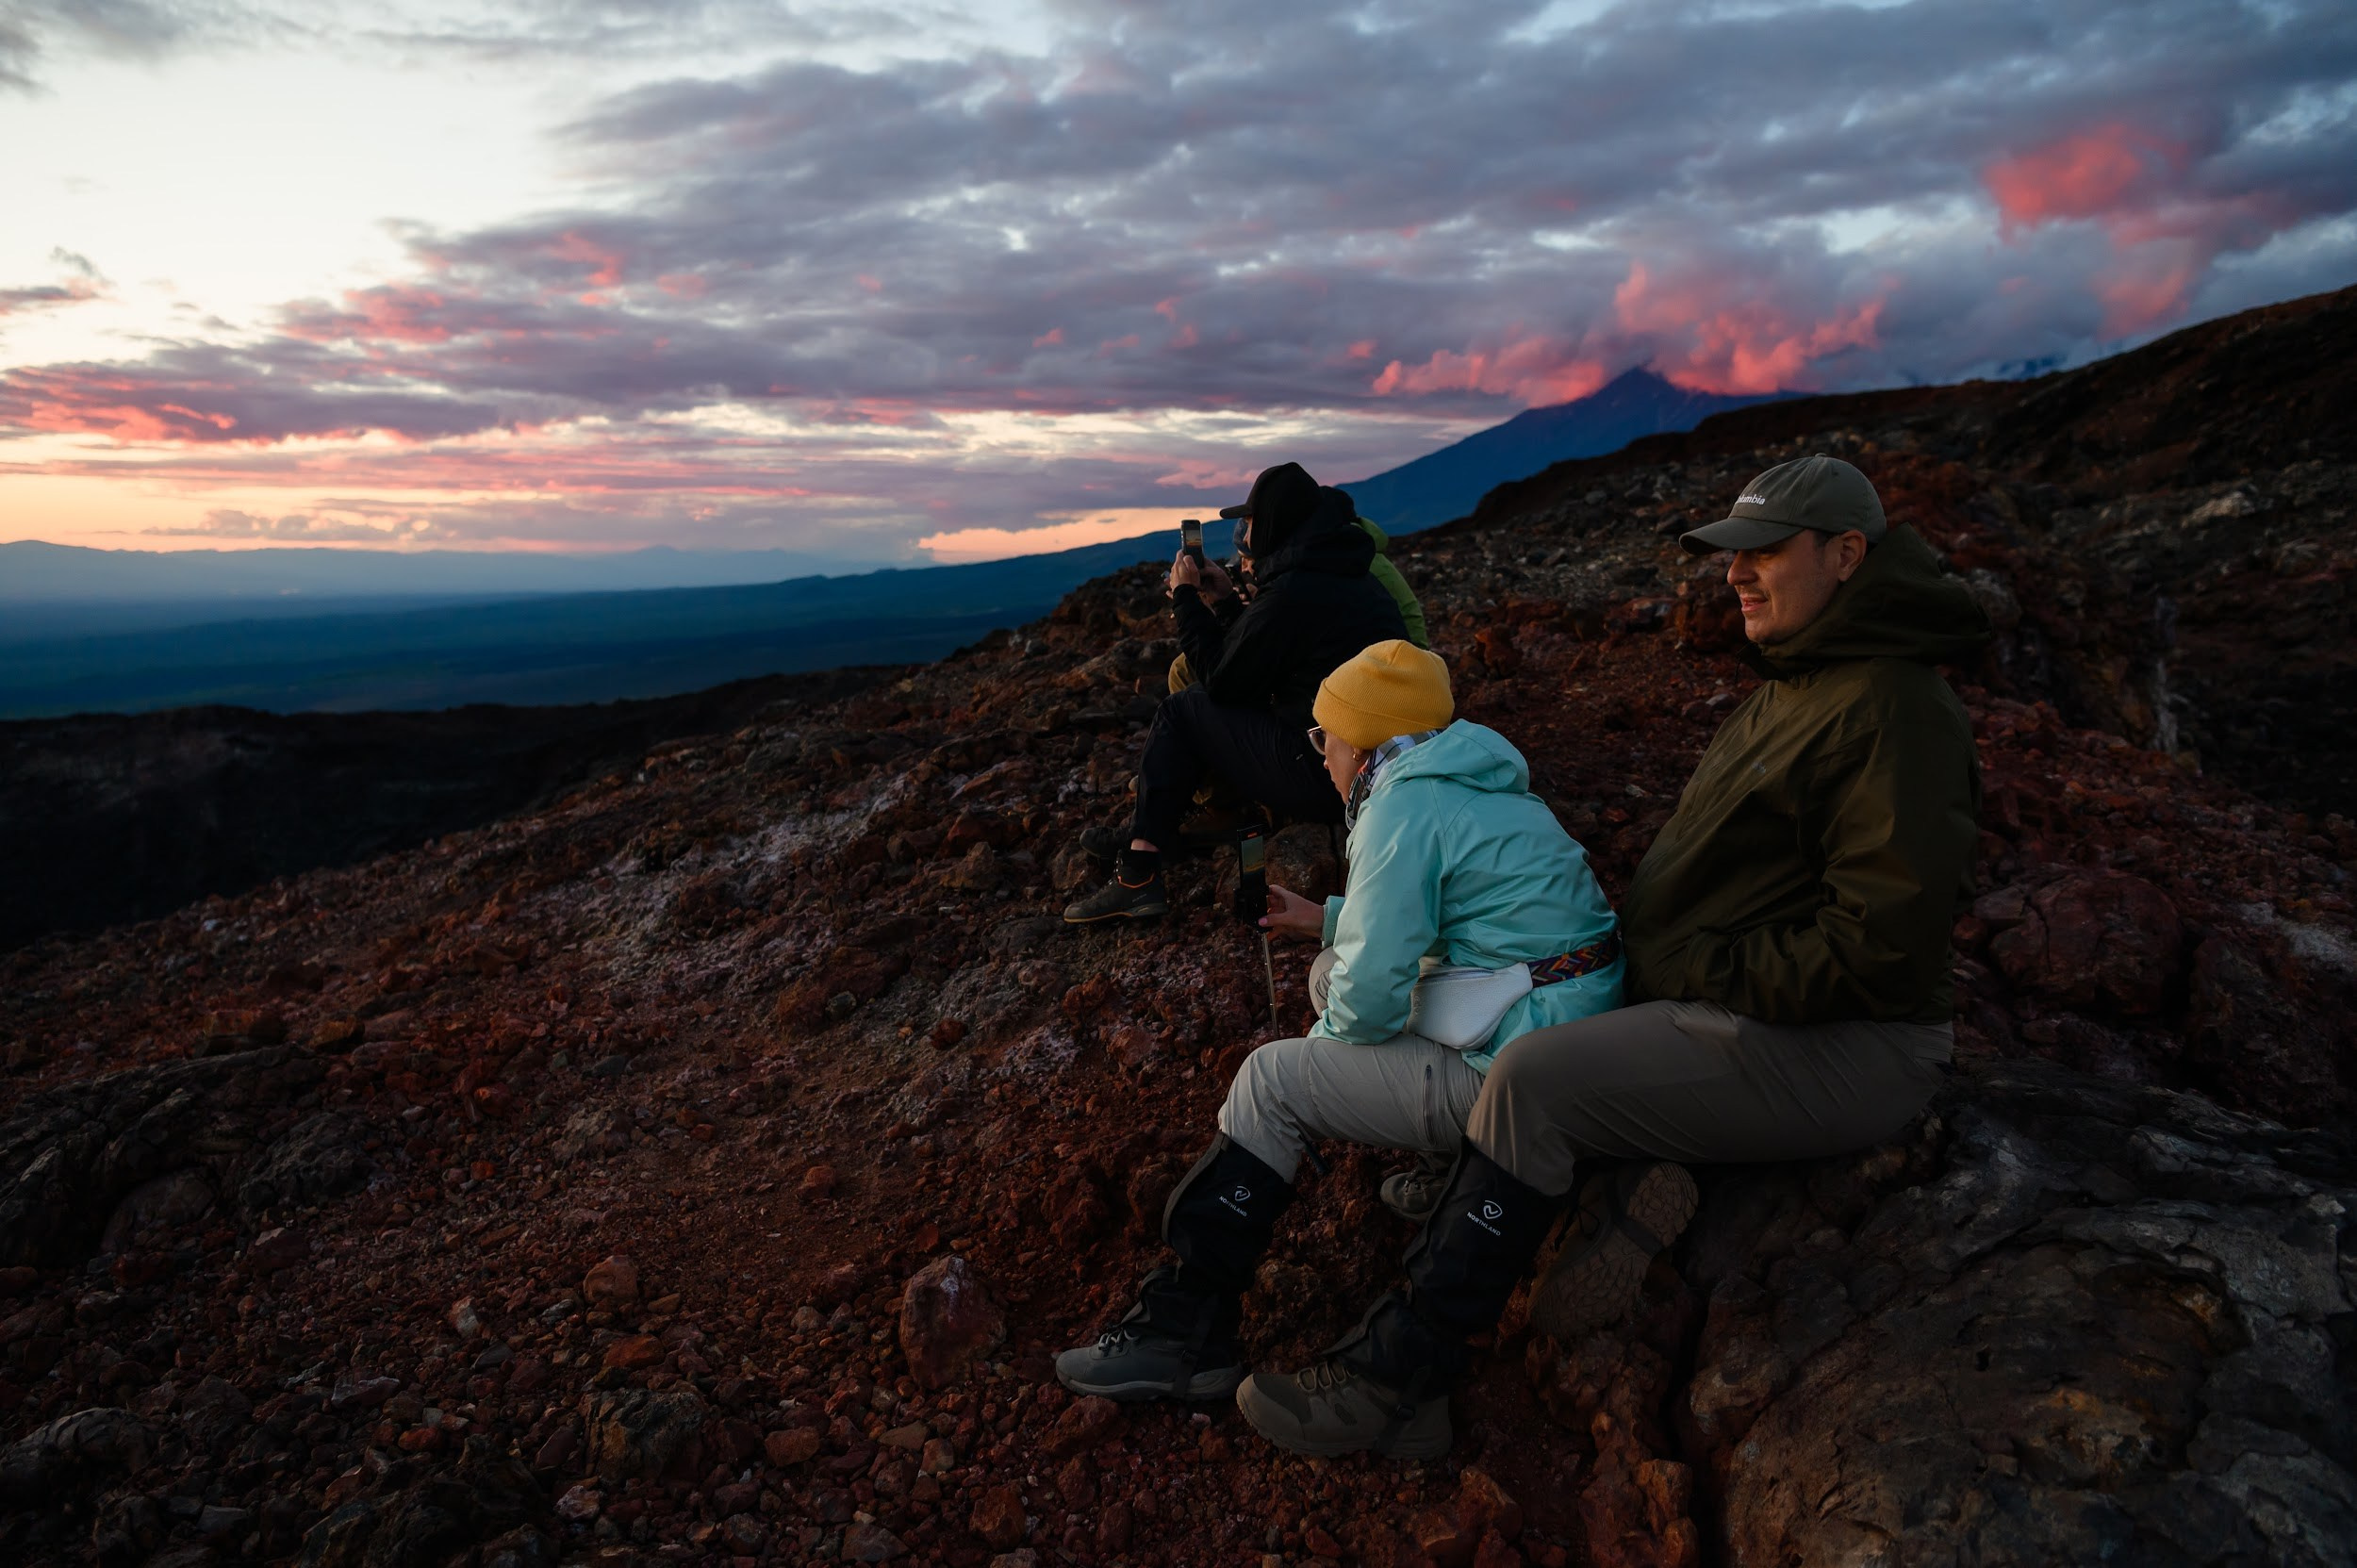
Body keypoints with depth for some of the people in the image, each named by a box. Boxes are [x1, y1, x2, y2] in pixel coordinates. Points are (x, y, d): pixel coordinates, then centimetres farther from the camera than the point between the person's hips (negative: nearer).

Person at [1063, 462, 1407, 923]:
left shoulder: (1293, 591, -18)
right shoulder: (1353, 577, 12)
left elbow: (1224, 681, -7)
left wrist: (1187, 598, 4)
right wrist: (1225, 602, 20)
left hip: (1322, 781, -10)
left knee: (1180, 709, 4)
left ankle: (1137, 876, 7)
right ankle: (1144, 838, 27)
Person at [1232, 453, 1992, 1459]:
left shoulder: (1893, 709, -17)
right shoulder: (1792, 686, 14)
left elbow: (1877, 947, -23)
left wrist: (1696, 969, -18)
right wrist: (1637, 940, 4)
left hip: (1843, 1050, -10)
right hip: (1718, 995, 10)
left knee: (1534, 1077, -22)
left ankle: (1396, 1381, -13)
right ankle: (1634, 1189, -6)